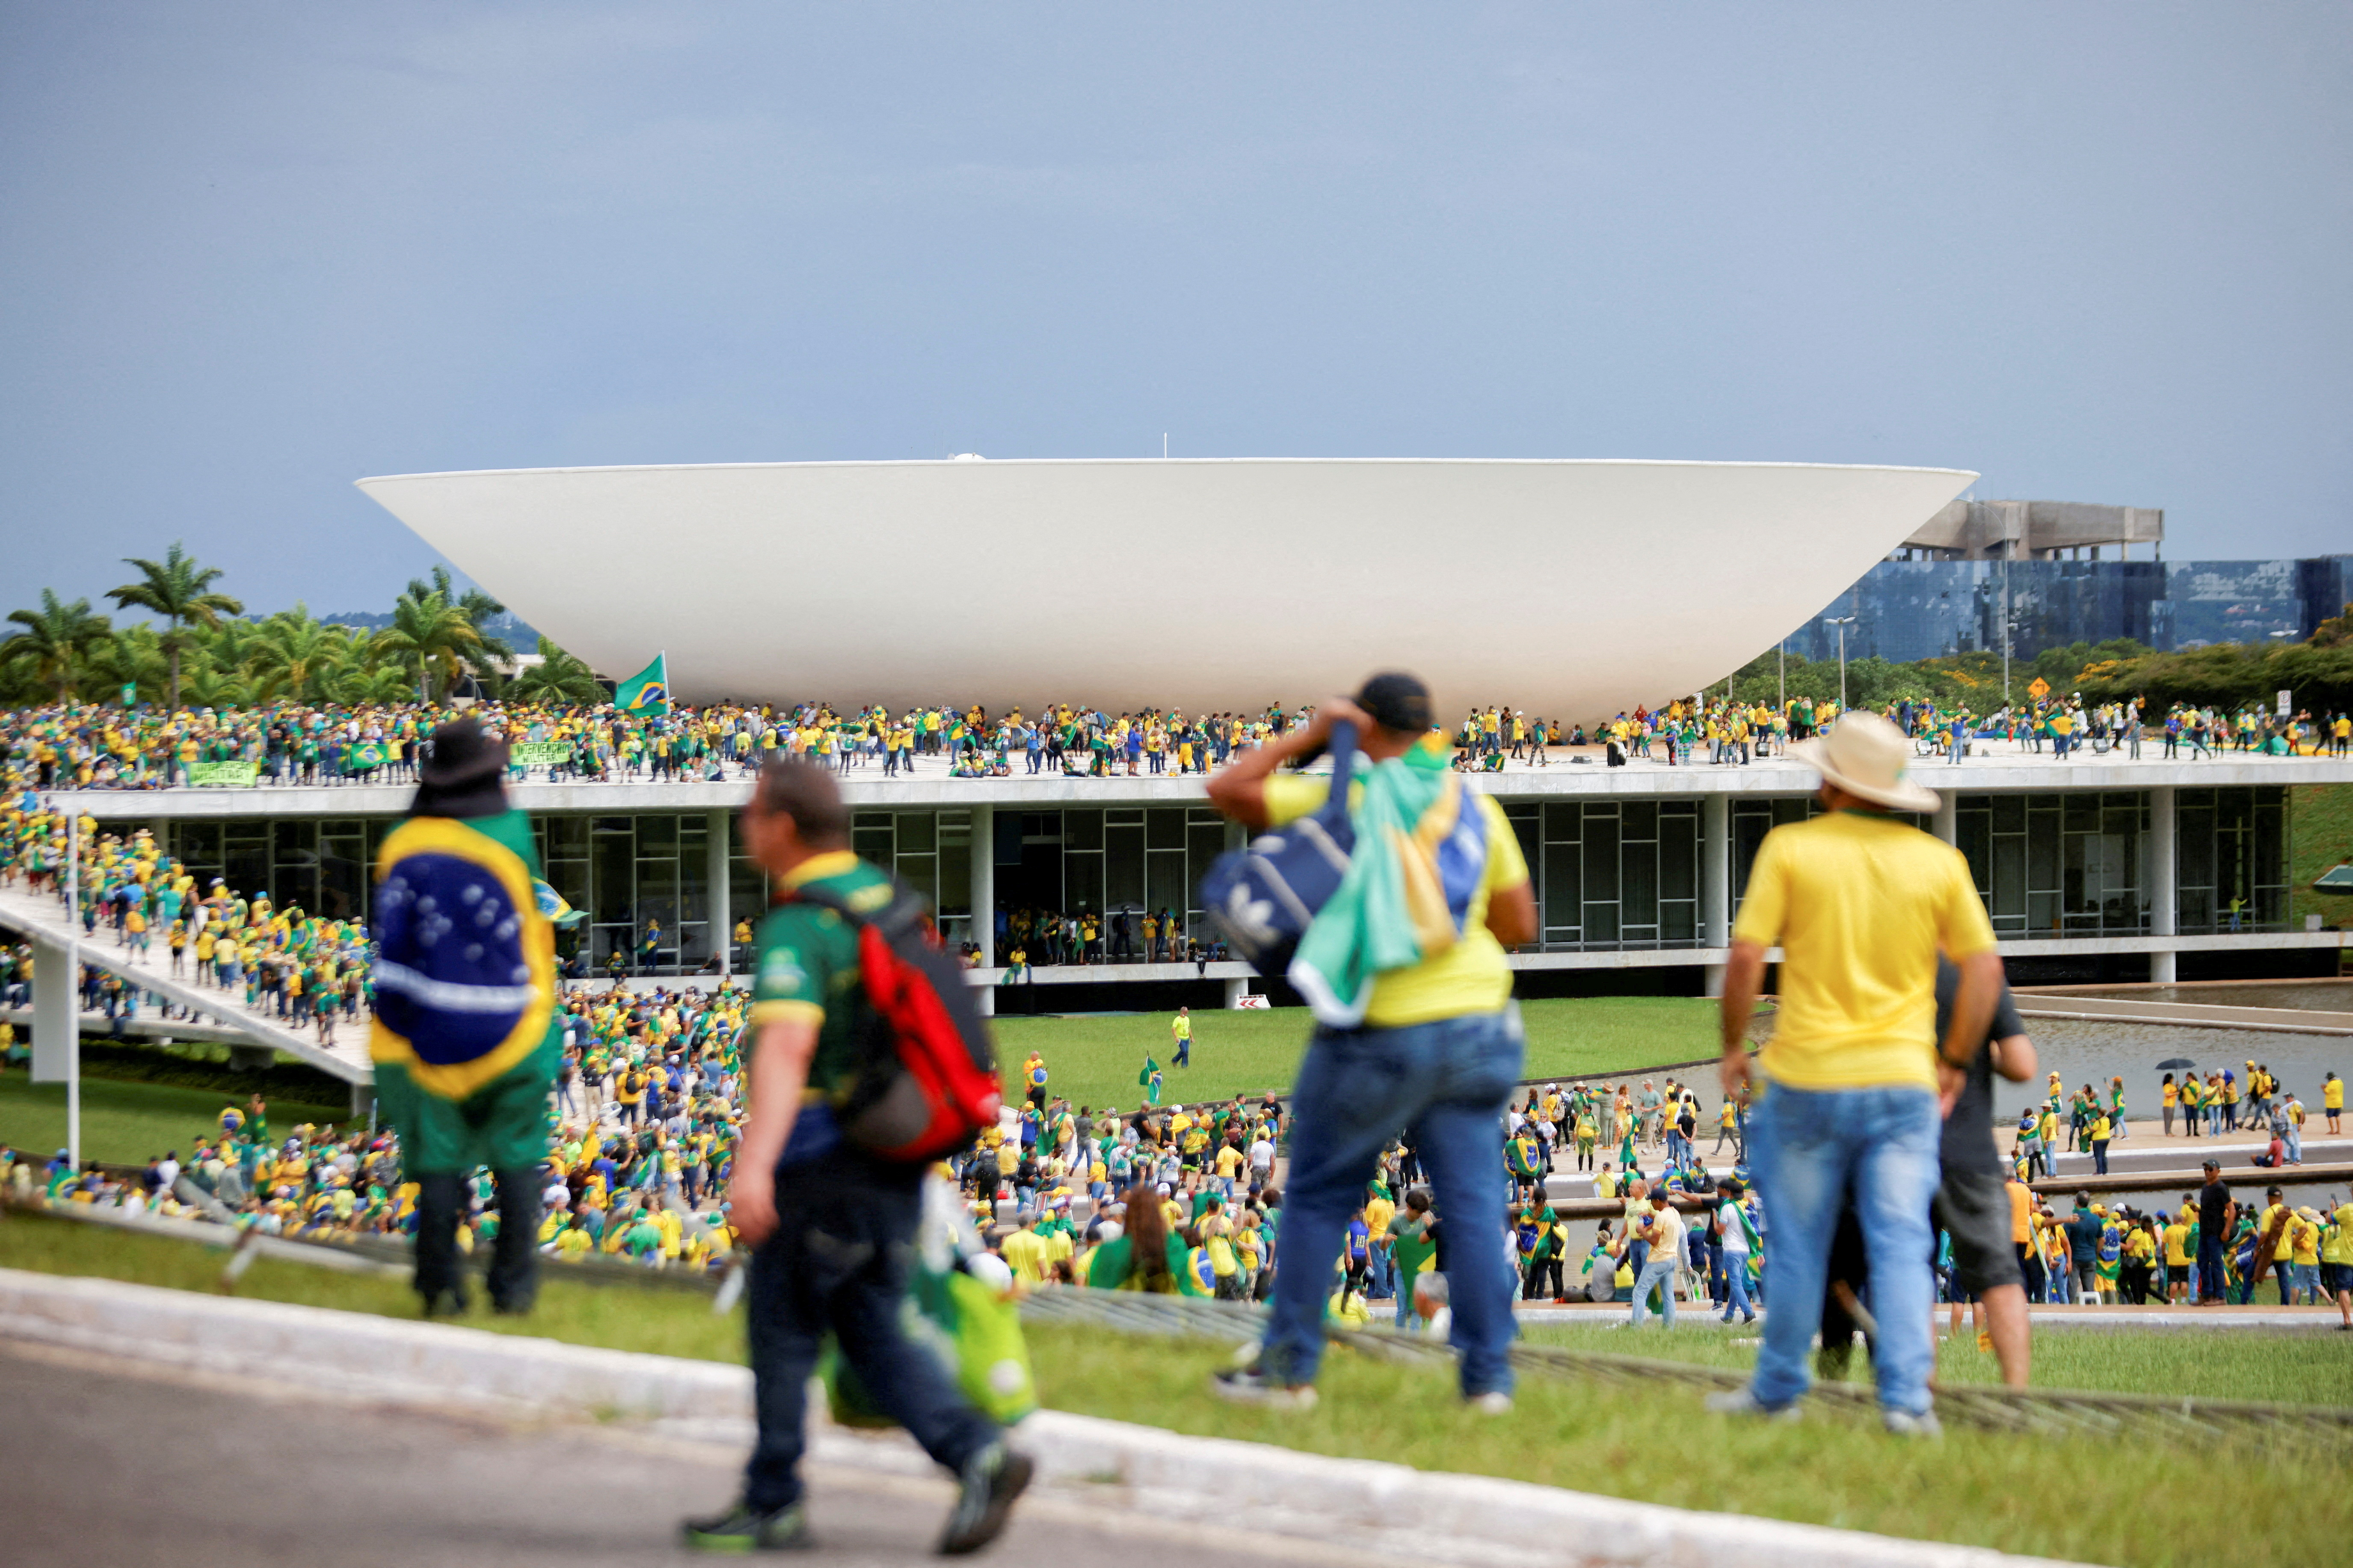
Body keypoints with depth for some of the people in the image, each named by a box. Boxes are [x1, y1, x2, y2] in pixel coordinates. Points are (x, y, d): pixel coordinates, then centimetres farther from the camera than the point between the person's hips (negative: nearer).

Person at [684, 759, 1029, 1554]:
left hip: (823, 1155, -8)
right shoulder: (886, 898, 10)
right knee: (872, 1331, 12)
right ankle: (979, 1453, -5)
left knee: (784, 1329, 6)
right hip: (896, 1160, 8)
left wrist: (755, 1162, -42)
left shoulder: (797, 929, -18)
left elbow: (787, 1046, -32)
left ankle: (772, 1503, 14)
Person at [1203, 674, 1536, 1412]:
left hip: (1379, 1035, -4)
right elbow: (1520, 925, 8)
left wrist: (1308, 736, 2)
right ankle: (1488, 1374, 3)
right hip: (1475, 1024, 4)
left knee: (1317, 1197, 9)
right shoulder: (1476, 807, 6)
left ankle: (1289, 1369, 13)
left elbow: (1225, 790, -5)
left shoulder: (1344, 801, -7)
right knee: (1472, 1203, 5)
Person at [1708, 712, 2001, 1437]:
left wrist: (1733, 1046, 5)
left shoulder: (1791, 848, -5)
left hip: (1808, 1077, -1)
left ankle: (1778, 1389, 21)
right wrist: (1955, 1059, 13)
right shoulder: (1939, 861, 2)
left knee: (1798, 1243, 10)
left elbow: (1746, 958, -8)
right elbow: (1985, 968, 3)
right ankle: (1906, 1398, -9)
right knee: (1899, 1243, 0)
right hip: (1902, 1079, 1)